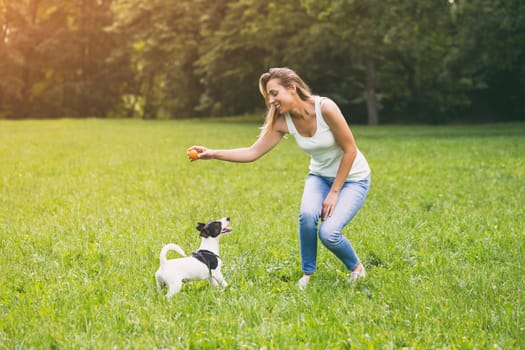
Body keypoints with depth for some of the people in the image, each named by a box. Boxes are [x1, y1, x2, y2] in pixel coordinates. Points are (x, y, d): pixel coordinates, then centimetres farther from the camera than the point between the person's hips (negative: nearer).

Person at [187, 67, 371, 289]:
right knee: (307, 214, -27)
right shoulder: (283, 121, -12)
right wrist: (212, 154, -21)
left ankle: (356, 268, 10)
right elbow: (253, 153, -9)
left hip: (352, 178, -4)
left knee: (328, 233, -22)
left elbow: (350, 150, -20)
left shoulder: (325, 108, -27)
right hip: (320, 176, 4)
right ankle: (308, 273, -3)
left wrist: (334, 193, -16)